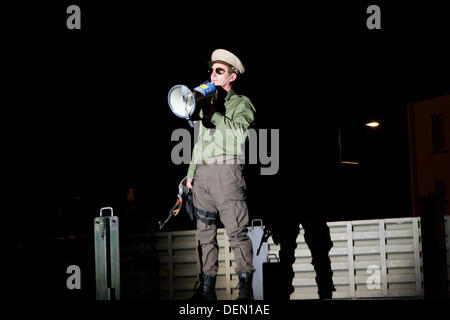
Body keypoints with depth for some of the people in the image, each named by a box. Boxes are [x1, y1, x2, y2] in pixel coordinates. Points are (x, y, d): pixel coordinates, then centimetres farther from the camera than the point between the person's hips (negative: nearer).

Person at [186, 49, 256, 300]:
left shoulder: (241, 103, 7)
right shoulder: (207, 103, 25)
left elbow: (239, 132, -12)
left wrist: (213, 114, -10)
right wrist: (192, 173, 20)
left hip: (227, 170, -7)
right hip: (202, 173, 7)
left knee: (237, 232, -12)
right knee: (205, 233, 4)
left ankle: (245, 289, -11)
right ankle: (208, 288, 7)